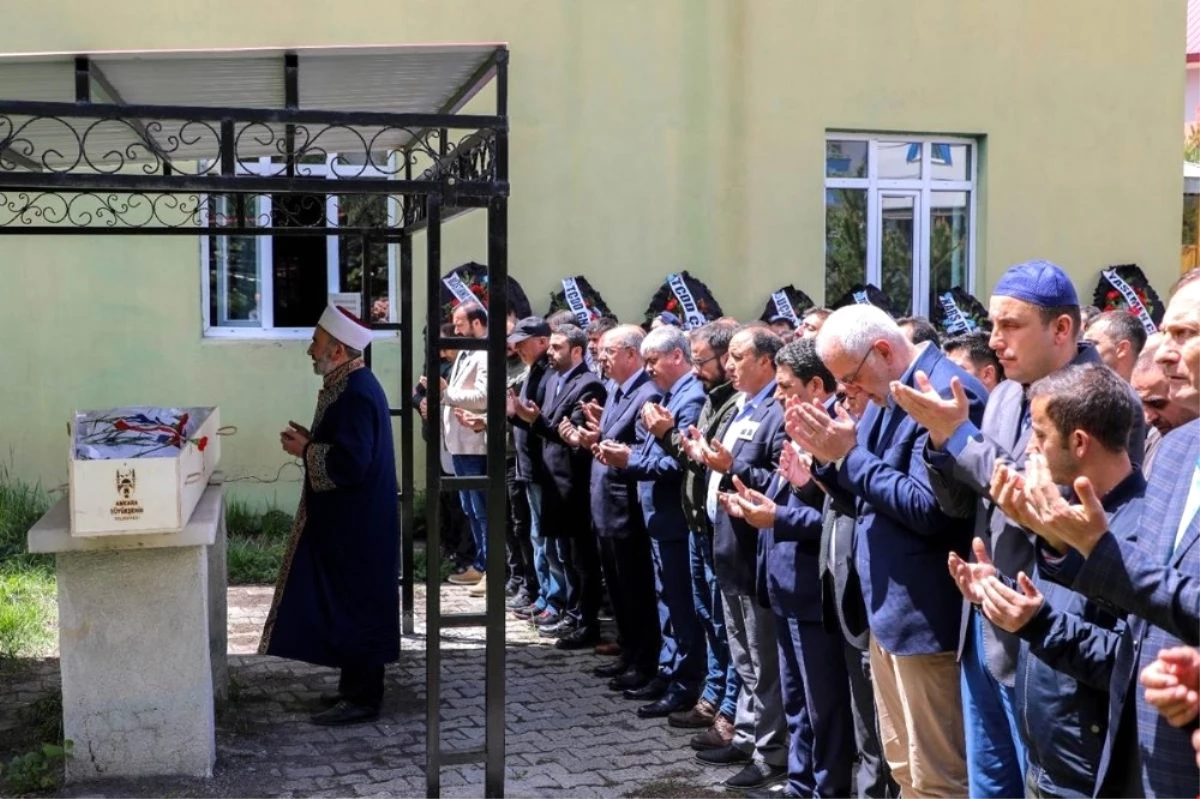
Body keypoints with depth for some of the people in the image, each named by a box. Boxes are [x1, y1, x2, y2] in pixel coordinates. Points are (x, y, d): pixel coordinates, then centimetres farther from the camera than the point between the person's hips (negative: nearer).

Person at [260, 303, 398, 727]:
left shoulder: (355, 395, -22)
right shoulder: (351, 385, 11)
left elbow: (348, 463, -29)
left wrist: (305, 450, -15)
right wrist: (311, 440, 6)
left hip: (355, 525, -10)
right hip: (349, 520, 10)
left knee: (355, 607, -2)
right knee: (348, 605, 16)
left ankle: (362, 699, 7)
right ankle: (356, 686, 26)